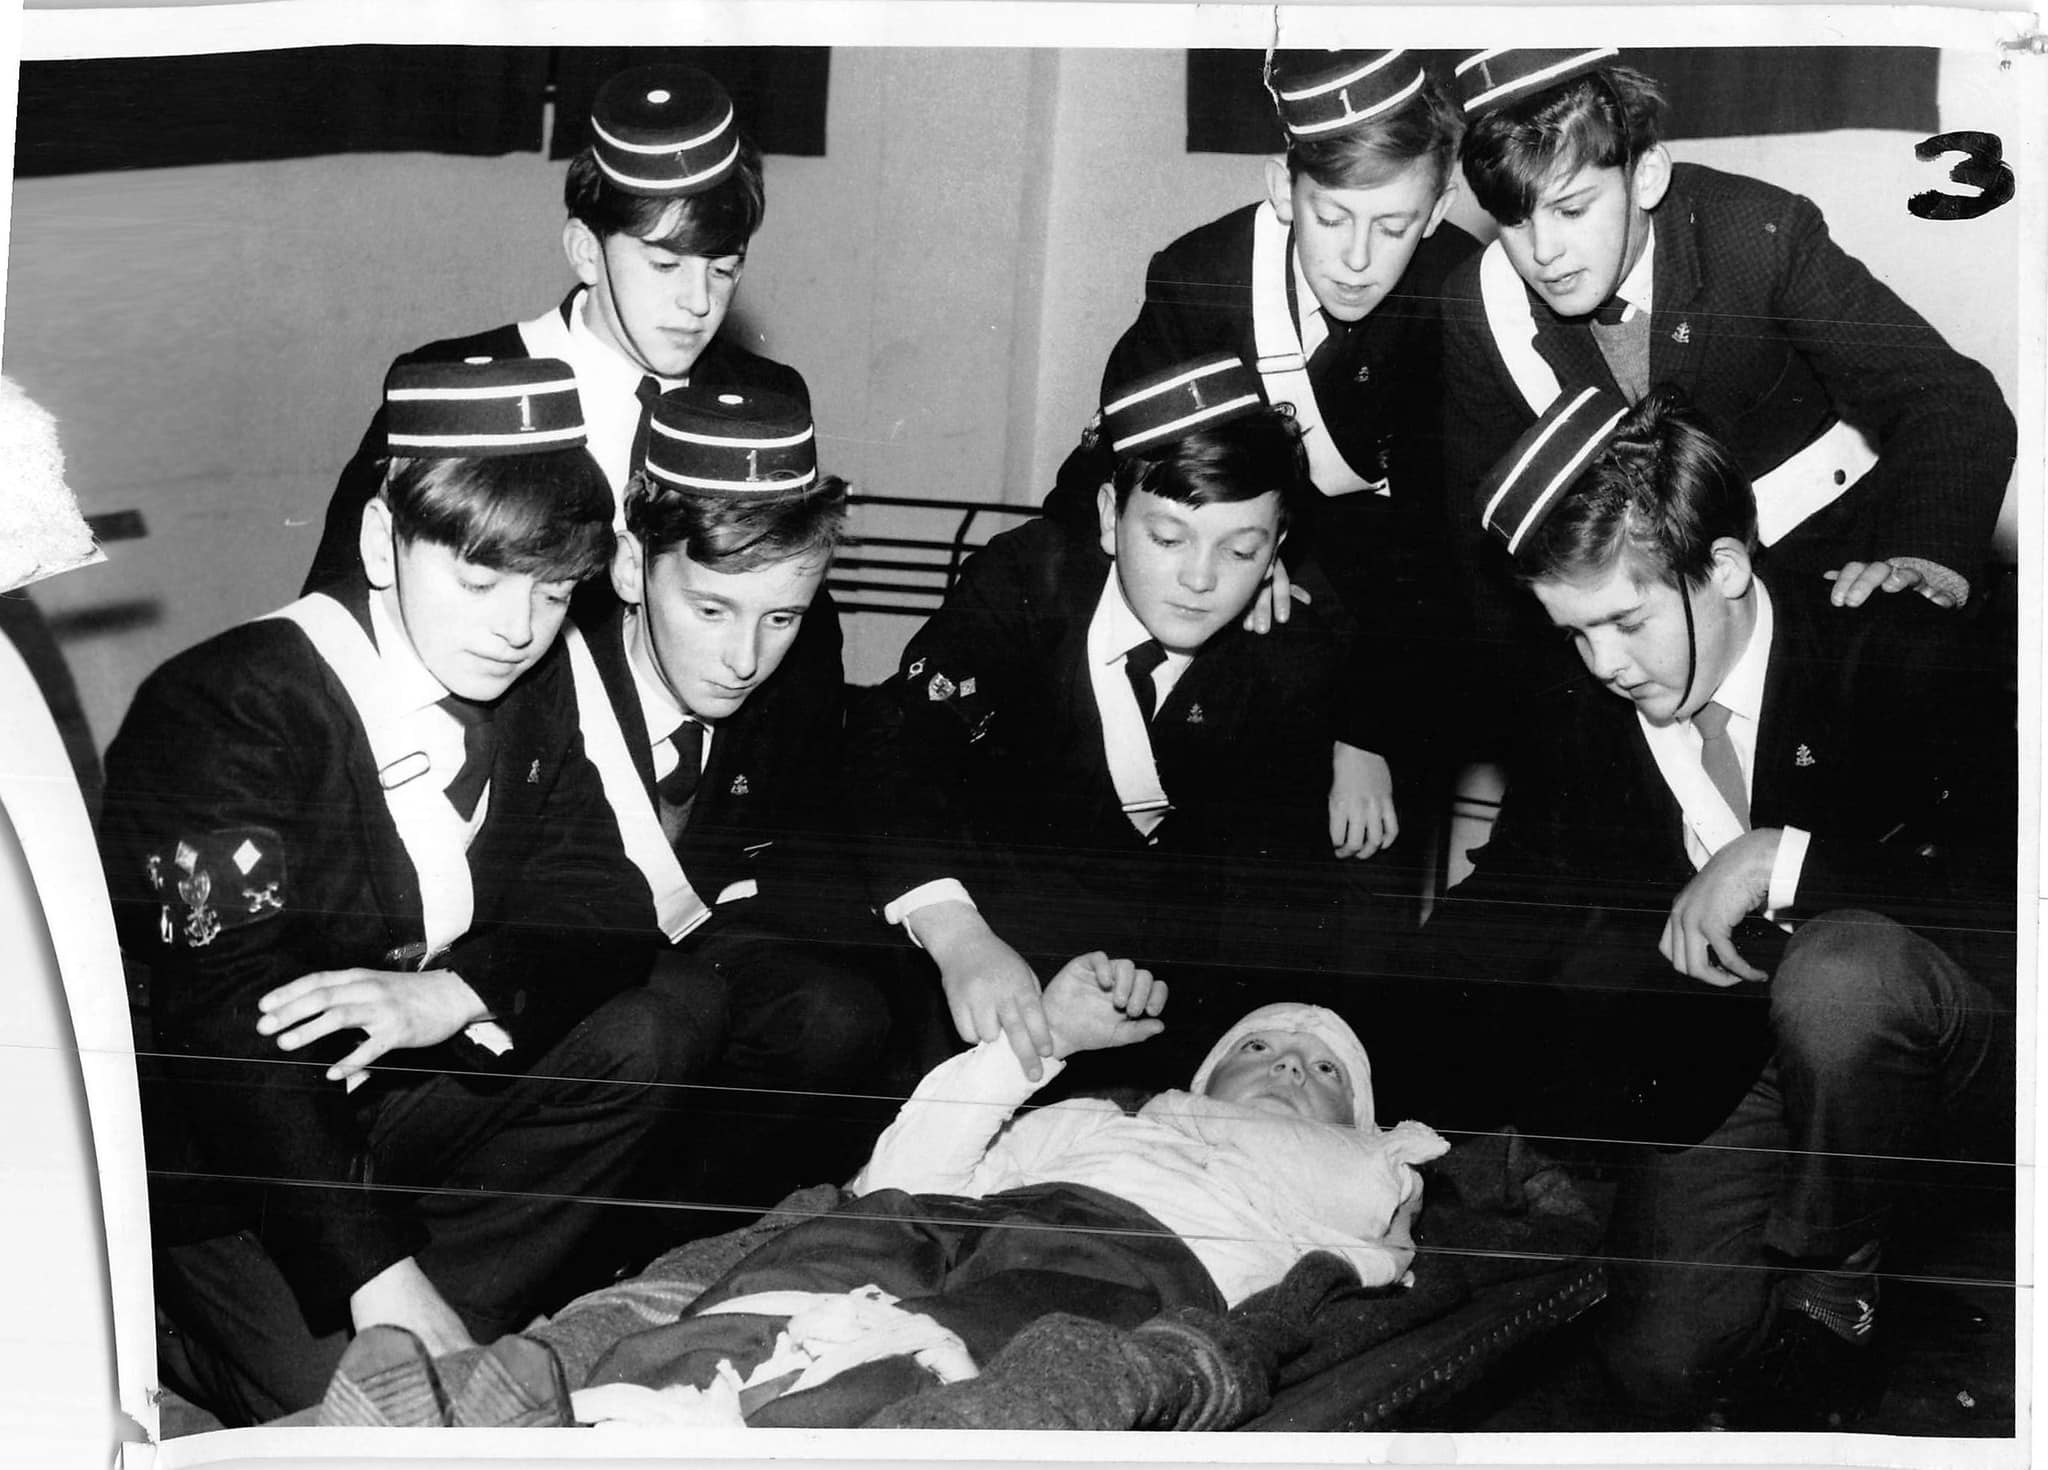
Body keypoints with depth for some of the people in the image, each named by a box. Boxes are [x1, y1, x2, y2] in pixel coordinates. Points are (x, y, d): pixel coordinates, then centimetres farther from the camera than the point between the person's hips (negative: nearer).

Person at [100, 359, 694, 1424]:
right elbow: (232, 1022, -27)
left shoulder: (529, 699, 2)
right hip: (220, 1158, -6)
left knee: (638, 1038, -15)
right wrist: (382, 1280, -35)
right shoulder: (216, 710, -20)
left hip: (411, 1103, 6)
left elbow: (602, 912, -1)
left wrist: (459, 991, -25)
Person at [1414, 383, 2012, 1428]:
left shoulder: (1891, 650, -15)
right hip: (1729, 1063, 4)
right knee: (1665, 1360, -16)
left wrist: (1780, 859, -28)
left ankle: (1825, 1287, -11)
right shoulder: (1575, 717, -2)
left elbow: (2012, 879, -26)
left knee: (1837, 970, -37)